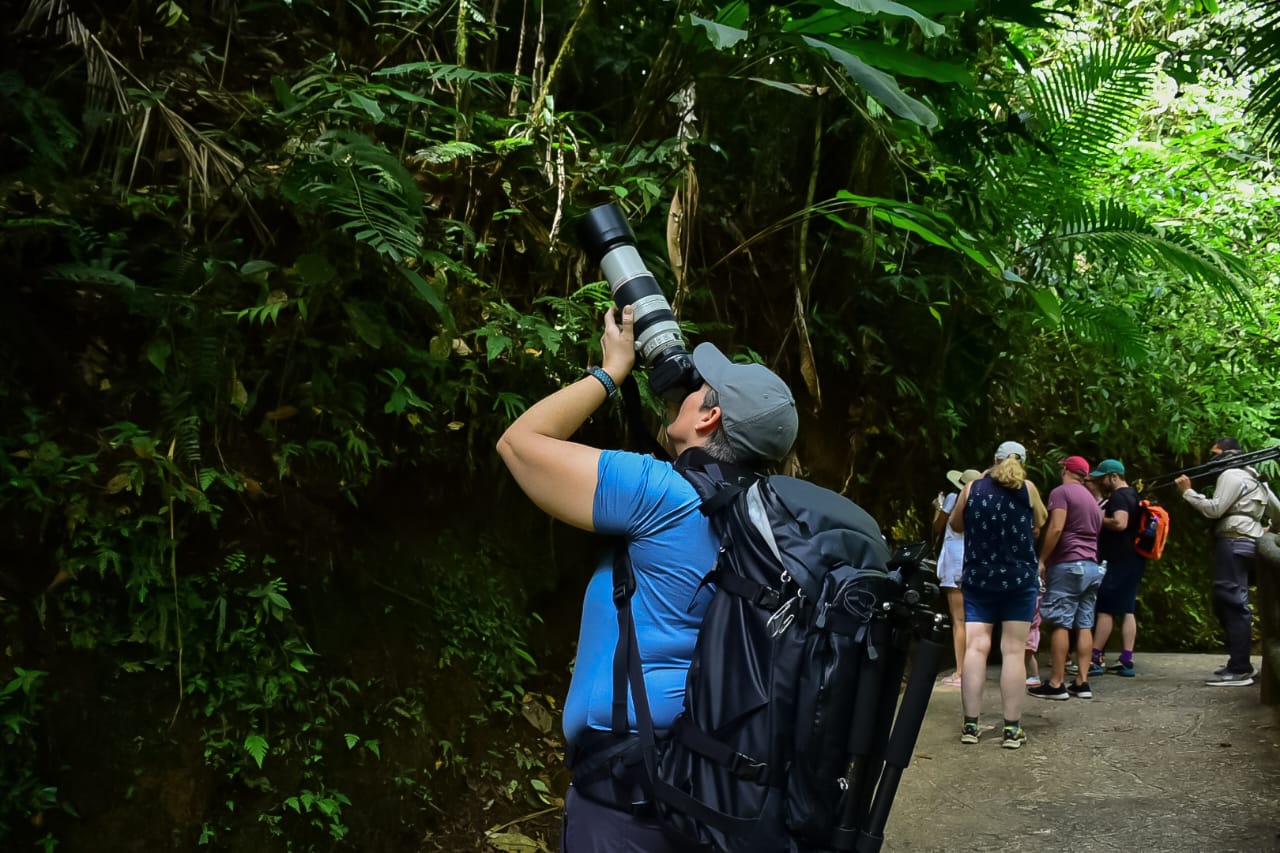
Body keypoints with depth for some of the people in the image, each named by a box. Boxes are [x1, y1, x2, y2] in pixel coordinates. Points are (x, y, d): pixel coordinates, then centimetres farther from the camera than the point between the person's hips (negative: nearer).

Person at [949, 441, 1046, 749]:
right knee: (1013, 651, 0)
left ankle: (970, 725, -4)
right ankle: (1012, 729, -1)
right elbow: (1039, 525, 13)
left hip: (977, 579, 1)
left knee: (975, 647, -1)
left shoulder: (973, 487, 3)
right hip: (1019, 579, -1)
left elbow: (955, 525, 15)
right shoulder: (1027, 488, -1)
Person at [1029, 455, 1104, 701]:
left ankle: (1056, 683, -7)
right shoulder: (1093, 501, 22)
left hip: (1067, 564, -8)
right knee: (1084, 625, 6)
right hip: (1092, 567, 8)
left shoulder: (1061, 492, -4)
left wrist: (1041, 560, -11)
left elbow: (1056, 528, -16)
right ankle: (1082, 682, 4)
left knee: (1060, 624, -6)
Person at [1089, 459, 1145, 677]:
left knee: (1105, 609, -7)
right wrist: (1101, 519, 19)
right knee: (1127, 610, 7)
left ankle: (1096, 659, -7)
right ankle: (1126, 661, 6)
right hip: (1132, 560, 10)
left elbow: (1120, 523, -28)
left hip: (1120, 561, -10)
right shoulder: (1132, 494, 19)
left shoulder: (1118, 497, -13)